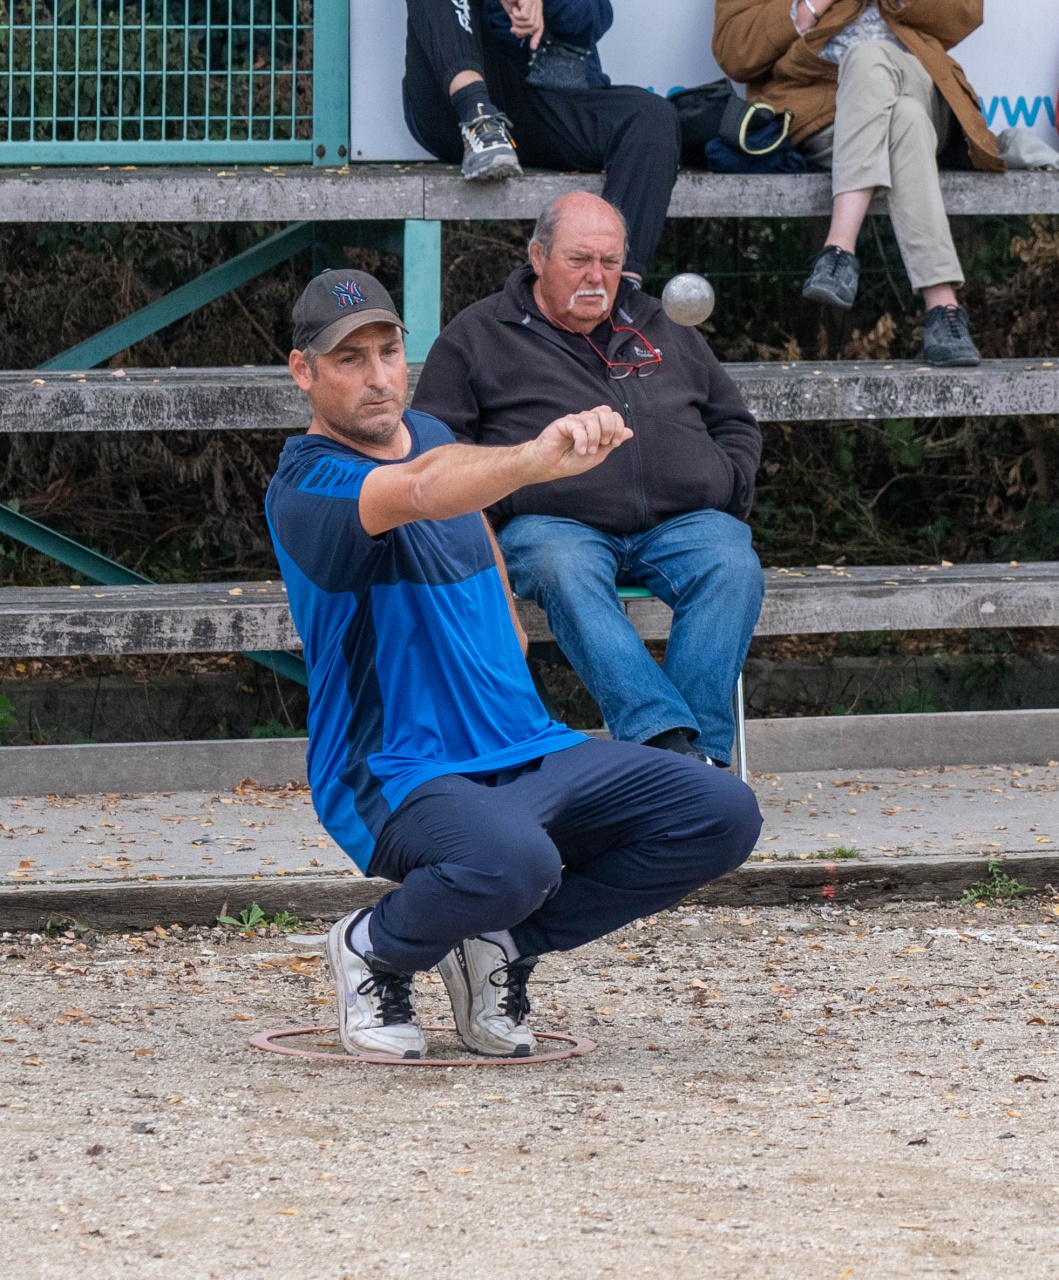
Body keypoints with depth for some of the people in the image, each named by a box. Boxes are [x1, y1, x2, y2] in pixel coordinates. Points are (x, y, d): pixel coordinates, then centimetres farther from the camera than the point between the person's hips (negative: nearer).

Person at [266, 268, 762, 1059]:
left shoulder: (427, 434, 11)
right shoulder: (308, 487, -16)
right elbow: (421, 492, -38)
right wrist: (536, 461, -55)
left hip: (527, 751, 8)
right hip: (399, 779, -8)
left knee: (721, 816, -9)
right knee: (515, 862, -40)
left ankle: (503, 946, 6)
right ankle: (375, 949, -5)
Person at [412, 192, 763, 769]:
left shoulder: (659, 328, 27)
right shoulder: (477, 337, 16)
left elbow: (735, 423, 32)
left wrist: (725, 484, 11)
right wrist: (502, 494, -6)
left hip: (679, 521, 3)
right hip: (556, 523, -3)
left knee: (732, 567, -30)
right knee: (566, 573, -39)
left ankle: (701, 751, -37)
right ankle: (663, 736, -50)